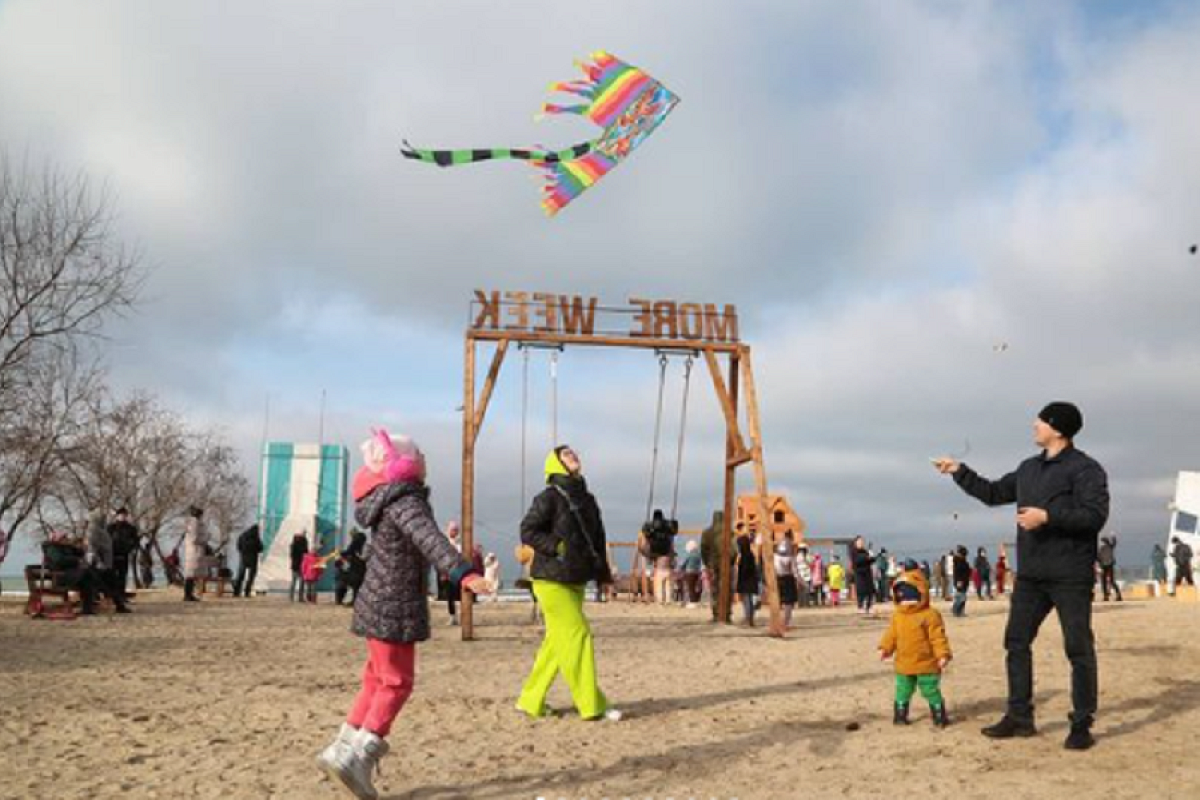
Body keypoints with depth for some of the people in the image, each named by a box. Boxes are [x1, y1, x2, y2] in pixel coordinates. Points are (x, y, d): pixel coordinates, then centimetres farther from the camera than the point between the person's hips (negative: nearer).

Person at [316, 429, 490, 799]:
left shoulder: (388, 501, 13)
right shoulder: (405, 501, -18)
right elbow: (429, 539, -36)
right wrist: (464, 573, -48)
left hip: (378, 604, 10)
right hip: (394, 607, -10)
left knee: (378, 679, 17)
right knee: (397, 683, -4)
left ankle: (341, 749, 21)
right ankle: (358, 757, -6)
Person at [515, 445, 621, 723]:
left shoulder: (587, 500, 13)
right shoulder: (549, 498, -9)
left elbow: (598, 540, 19)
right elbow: (528, 531, -13)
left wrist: (603, 574, 14)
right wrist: (558, 547, -22)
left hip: (576, 581, 8)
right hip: (552, 580, -8)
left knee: (557, 641, 11)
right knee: (577, 635, -9)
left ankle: (530, 700, 22)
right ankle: (592, 705, -3)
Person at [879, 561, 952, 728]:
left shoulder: (930, 614, -13)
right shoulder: (897, 615, 4)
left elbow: (937, 636, -15)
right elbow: (892, 634, 11)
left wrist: (943, 654, -20)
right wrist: (885, 648, 4)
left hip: (926, 664, -5)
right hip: (904, 664, 5)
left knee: (932, 691, 5)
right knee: (902, 691, 14)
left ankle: (939, 716, 17)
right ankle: (900, 715, 25)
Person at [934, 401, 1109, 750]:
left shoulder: (1085, 468, -8)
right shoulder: (1029, 468, 14)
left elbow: (1095, 516, -18)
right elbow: (993, 493, 25)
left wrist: (1047, 516, -23)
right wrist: (959, 471, 20)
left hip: (1071, 575, -7)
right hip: (1031, 574, 8)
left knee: (1078, 649, 0)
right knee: (1016, 642, 8)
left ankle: (1082, 725, 8)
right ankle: (1020, 716, 17)